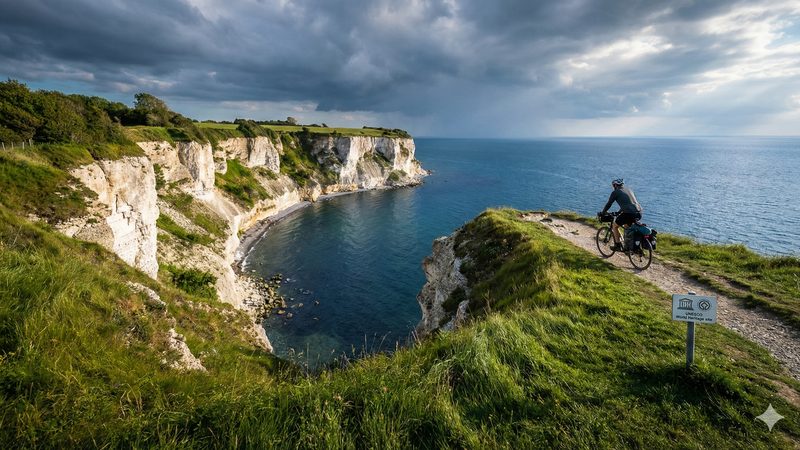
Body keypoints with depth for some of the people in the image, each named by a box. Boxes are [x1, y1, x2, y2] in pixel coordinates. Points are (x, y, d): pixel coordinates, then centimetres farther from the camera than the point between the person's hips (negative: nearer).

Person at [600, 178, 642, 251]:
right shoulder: (629, 190, 26)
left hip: (629, 213, -7)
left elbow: (608, 204, 9)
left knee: (614, 225, 14)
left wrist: (602, 213, 23)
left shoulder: (615, 192, 5)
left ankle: (617, 245, 14)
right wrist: (618, 212, 47)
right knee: (626, 225, 32)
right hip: (639, 213, 7)